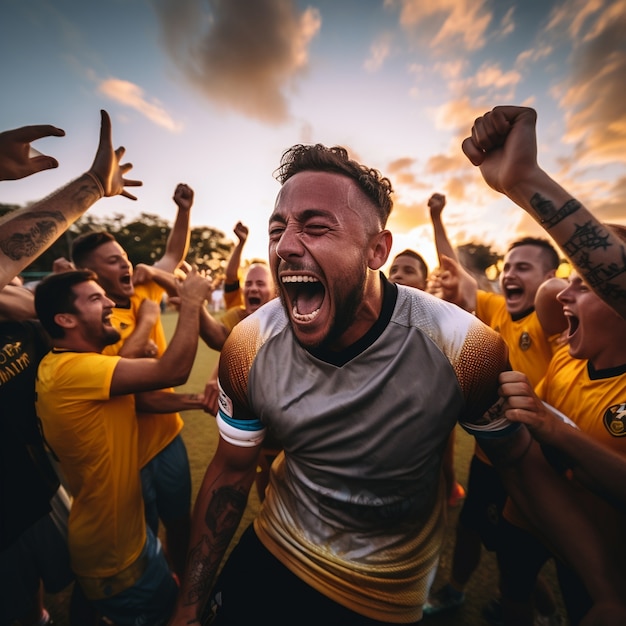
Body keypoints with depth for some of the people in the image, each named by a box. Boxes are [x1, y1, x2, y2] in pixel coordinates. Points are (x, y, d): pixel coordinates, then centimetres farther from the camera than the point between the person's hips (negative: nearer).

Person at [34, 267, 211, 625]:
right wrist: (192, 300, -26)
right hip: (113, 555, -9)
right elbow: (173, 371, -38)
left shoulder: (83, 366, 2)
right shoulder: (69, 369, -31)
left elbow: (142, 399, -1)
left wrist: (198, 400, -15)